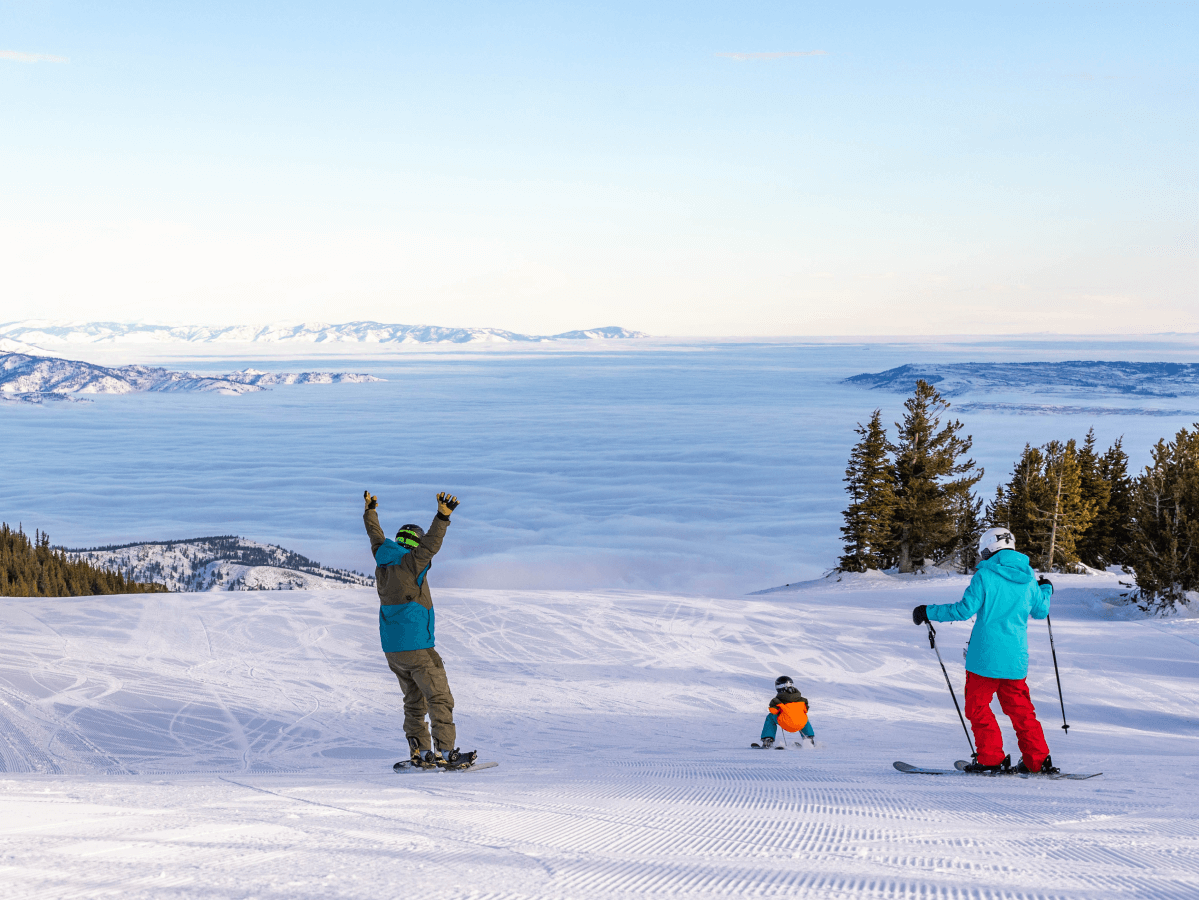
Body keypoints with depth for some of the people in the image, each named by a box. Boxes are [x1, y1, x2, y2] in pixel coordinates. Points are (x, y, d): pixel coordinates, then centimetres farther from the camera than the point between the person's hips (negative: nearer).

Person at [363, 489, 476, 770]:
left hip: (392, 650, 8)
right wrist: (443, 516, -34)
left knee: (414, 701, 15)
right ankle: (446, 752, -10)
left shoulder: (383, 563, 9)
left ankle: (419, 752, 14)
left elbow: (377, 538, 25)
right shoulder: (410, 563, -12)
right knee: (440, 698, -5)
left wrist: (370, 512, 39)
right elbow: (431, 544, -26)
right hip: (416, 647, -8)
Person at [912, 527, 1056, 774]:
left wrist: (929, 612, -4)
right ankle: (1038, 760, 13)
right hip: (1016, 657, 6)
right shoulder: (1028, 578, 7)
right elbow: (1041, 611, 21)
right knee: (1019, 707, 15)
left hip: (986, 654, -6)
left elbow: (965, 609, -13)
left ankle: (991, 758, 1)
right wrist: (1046, 589, 41)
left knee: (977, 705, 5)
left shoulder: (985, 575, -10)